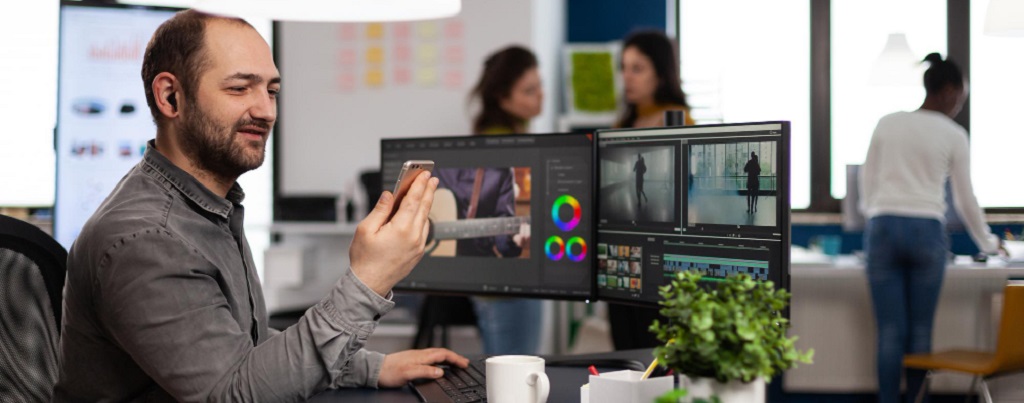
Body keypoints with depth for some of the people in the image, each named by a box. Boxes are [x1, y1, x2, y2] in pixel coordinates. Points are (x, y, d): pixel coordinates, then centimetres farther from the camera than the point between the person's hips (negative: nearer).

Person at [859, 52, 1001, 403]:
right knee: (921, 332, 6)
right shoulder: (954, 135, 3)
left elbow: (867, 183, 12)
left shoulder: (887, 124, 8)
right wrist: (987, 242, 25)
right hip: (926, 230, -2)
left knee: (890, 333, 1)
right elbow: (965, 200, 10)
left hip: (882, 228, 2)